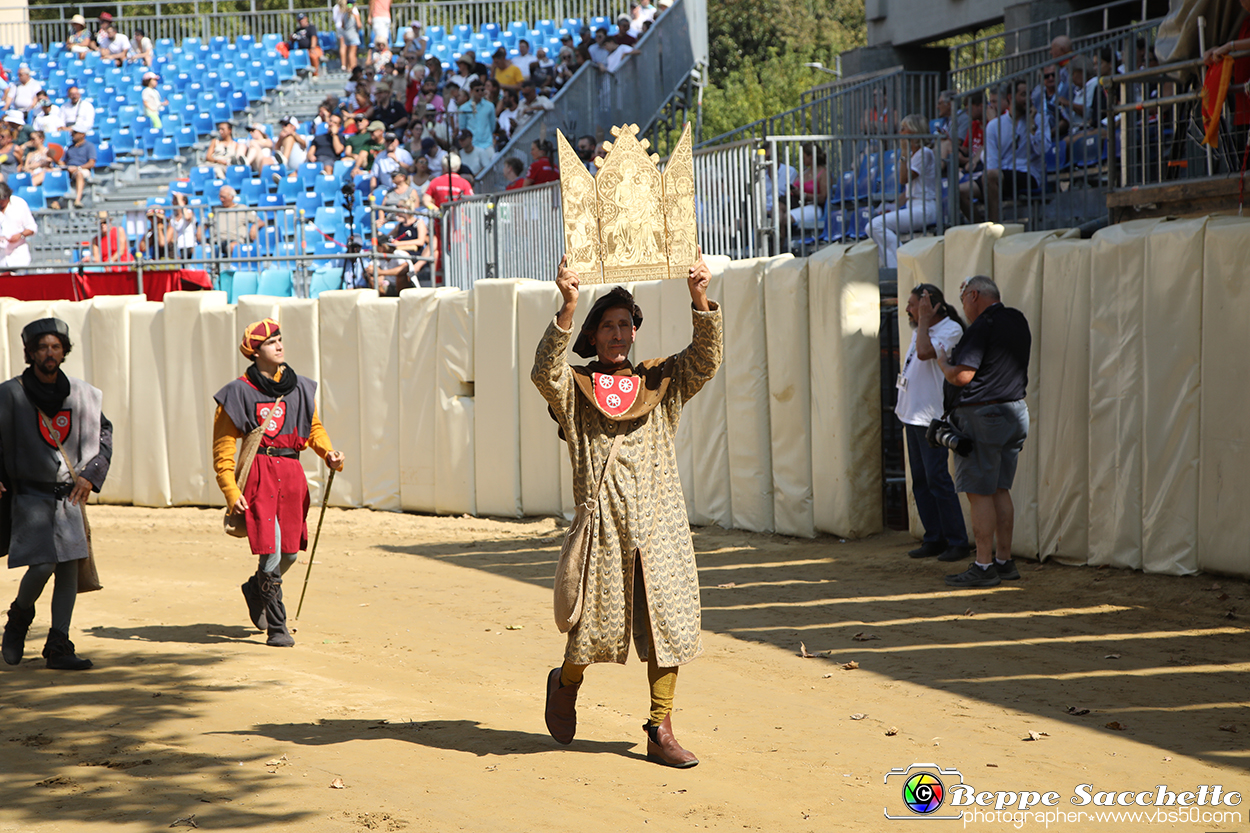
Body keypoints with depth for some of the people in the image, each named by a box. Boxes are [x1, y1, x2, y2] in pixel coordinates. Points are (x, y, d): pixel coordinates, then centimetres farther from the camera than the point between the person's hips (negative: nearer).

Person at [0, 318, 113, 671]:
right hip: (29, 494, -4)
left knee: (69, 568, 0)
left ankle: (59, 647, 7)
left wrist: (90, 474, 4)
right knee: (42, 566, -14)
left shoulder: (82, 395, 6)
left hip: (68, 495, 4)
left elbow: (104, 433, 16)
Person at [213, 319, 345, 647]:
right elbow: (223, 450, -1)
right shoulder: (239, 393, -2)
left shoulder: (300, 388, 13)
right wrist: (231, 492, -10)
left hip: (292, 473, 5)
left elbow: (314, 428, 24)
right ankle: (276, 629, -1)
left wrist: (329, 453, 3)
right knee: (271, 553, -11)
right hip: (259, 472, -5)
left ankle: (256, 590, 41)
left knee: (290, 553, 10)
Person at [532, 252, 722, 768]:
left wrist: (700, 298, -13)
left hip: (660, 521, 3)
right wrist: (568, 306, -25)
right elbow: (545, 371, -15)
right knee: (599, 623, -2)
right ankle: (567, 684, 31)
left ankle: (660, 732, 6)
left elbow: (706, 359, 1)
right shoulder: (574, 388, 6)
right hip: (604, 520, -3)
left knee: (667, 622, -1)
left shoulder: (660, 382, 14)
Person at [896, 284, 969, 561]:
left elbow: (925, 352, -29)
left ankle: (957, 542, -4)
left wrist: (923, 321, -18)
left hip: (931, 418, -9)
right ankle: (934, 540, 15)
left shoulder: (951, 330, -13)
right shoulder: (920, 330, 15)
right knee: (921, 481, 10)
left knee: (937, 479, -10)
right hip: (913, 416, 9)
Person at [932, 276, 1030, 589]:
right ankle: (1005, 561, 17)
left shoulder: (982, 326, -16)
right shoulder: (1018, 320, 10)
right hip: (1015, 412, 9)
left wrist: (943, 361, 1)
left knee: (979, 493, -5)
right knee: (999, 490, 15)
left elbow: (961, 376, -21)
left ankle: (984, 567, -5)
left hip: (982, 416, -9)